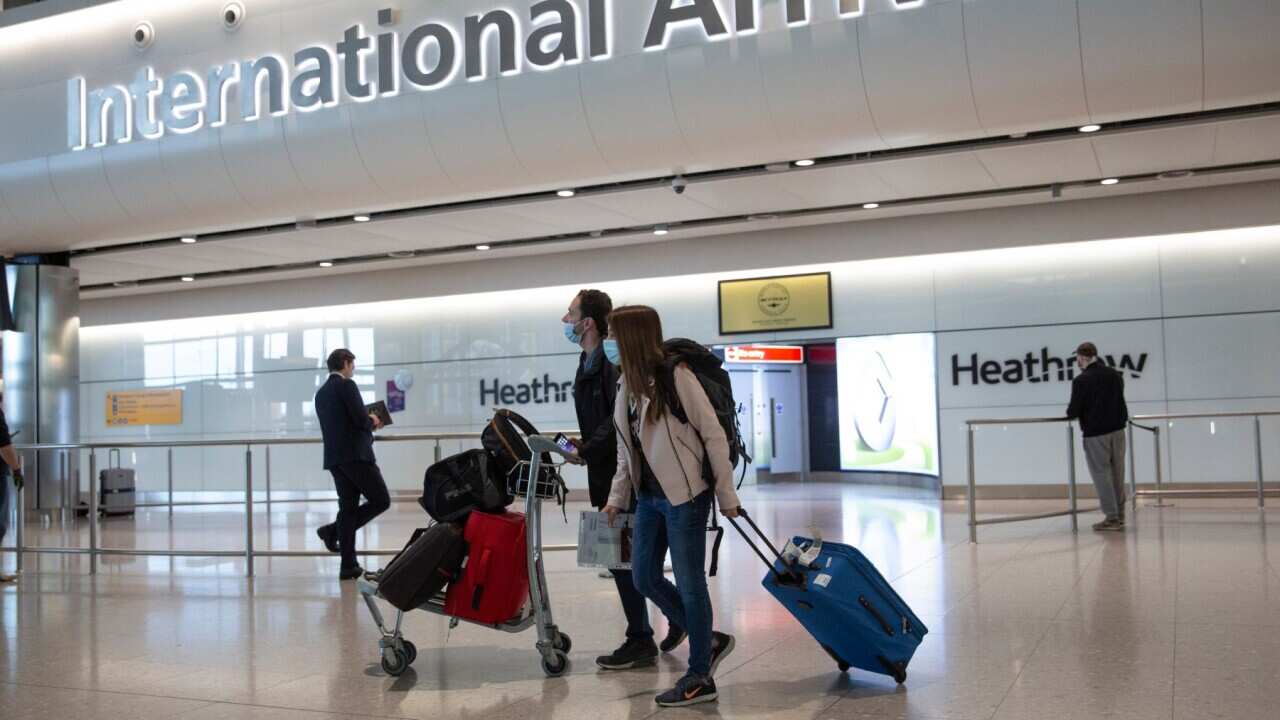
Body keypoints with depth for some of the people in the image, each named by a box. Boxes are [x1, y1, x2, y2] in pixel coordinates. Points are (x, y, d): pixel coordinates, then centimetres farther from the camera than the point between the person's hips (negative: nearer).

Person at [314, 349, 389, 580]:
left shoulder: (321, 392, 17)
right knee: (381, 501, -1)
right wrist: (373, 422, 7)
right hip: (356, 454, -8)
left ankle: (349, 565, 5)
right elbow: (361, 419, -15)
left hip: (334, 458, 9)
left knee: (348, 506, 8)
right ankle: (333, 530, -7)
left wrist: (367, 422, 21)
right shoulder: (347, 385, -7)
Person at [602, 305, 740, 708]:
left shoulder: (676, 377, -15)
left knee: (689, 584, 0)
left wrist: (726, 495, -11)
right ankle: (709, 641, 28)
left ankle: (700, 678, 14)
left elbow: (714, 436, -12)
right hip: (649, 497, 8)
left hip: (685, 496, -8)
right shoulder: (627, 386, 9)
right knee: (644, 577, 12)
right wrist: (617, 498, 13)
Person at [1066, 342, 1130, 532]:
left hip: (1095, 433, -6)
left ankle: (1112, 518, -3)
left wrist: (1070, 414, 10)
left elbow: (1074, 411, -11)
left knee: (1102, 475, -1)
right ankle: (1119, 516, 17)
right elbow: (1118, 401, 18)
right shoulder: (1116, 375, 9)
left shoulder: (1081, 380, -13)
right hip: (1117, 430, 6)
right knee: (1117, 474, 12)